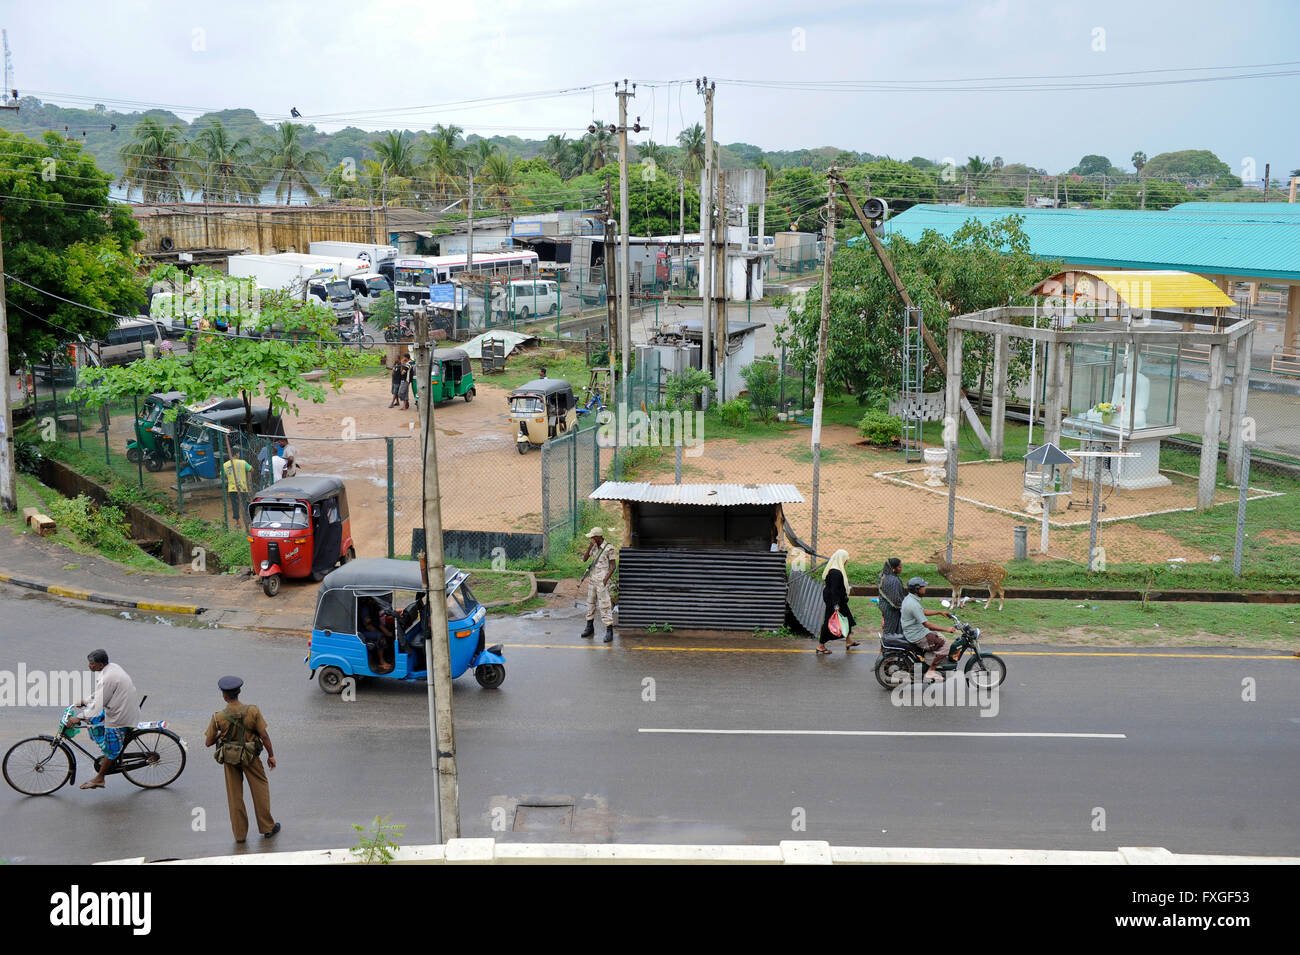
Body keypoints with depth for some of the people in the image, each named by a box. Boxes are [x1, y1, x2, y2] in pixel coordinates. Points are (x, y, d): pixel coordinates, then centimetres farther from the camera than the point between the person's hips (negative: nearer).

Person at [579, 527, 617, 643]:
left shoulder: (608, 548, -10)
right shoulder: (594, 547, 9)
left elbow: (613, 565, -8)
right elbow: (584, 559, 5)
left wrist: (606, 579, -18)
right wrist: (589, 547, -7)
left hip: (602, 580, -7)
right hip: (592, 578, 7)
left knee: (604, 605, -9)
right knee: (590, 603, 12)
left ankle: (609, 631, -8)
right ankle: (590, 627, 23)